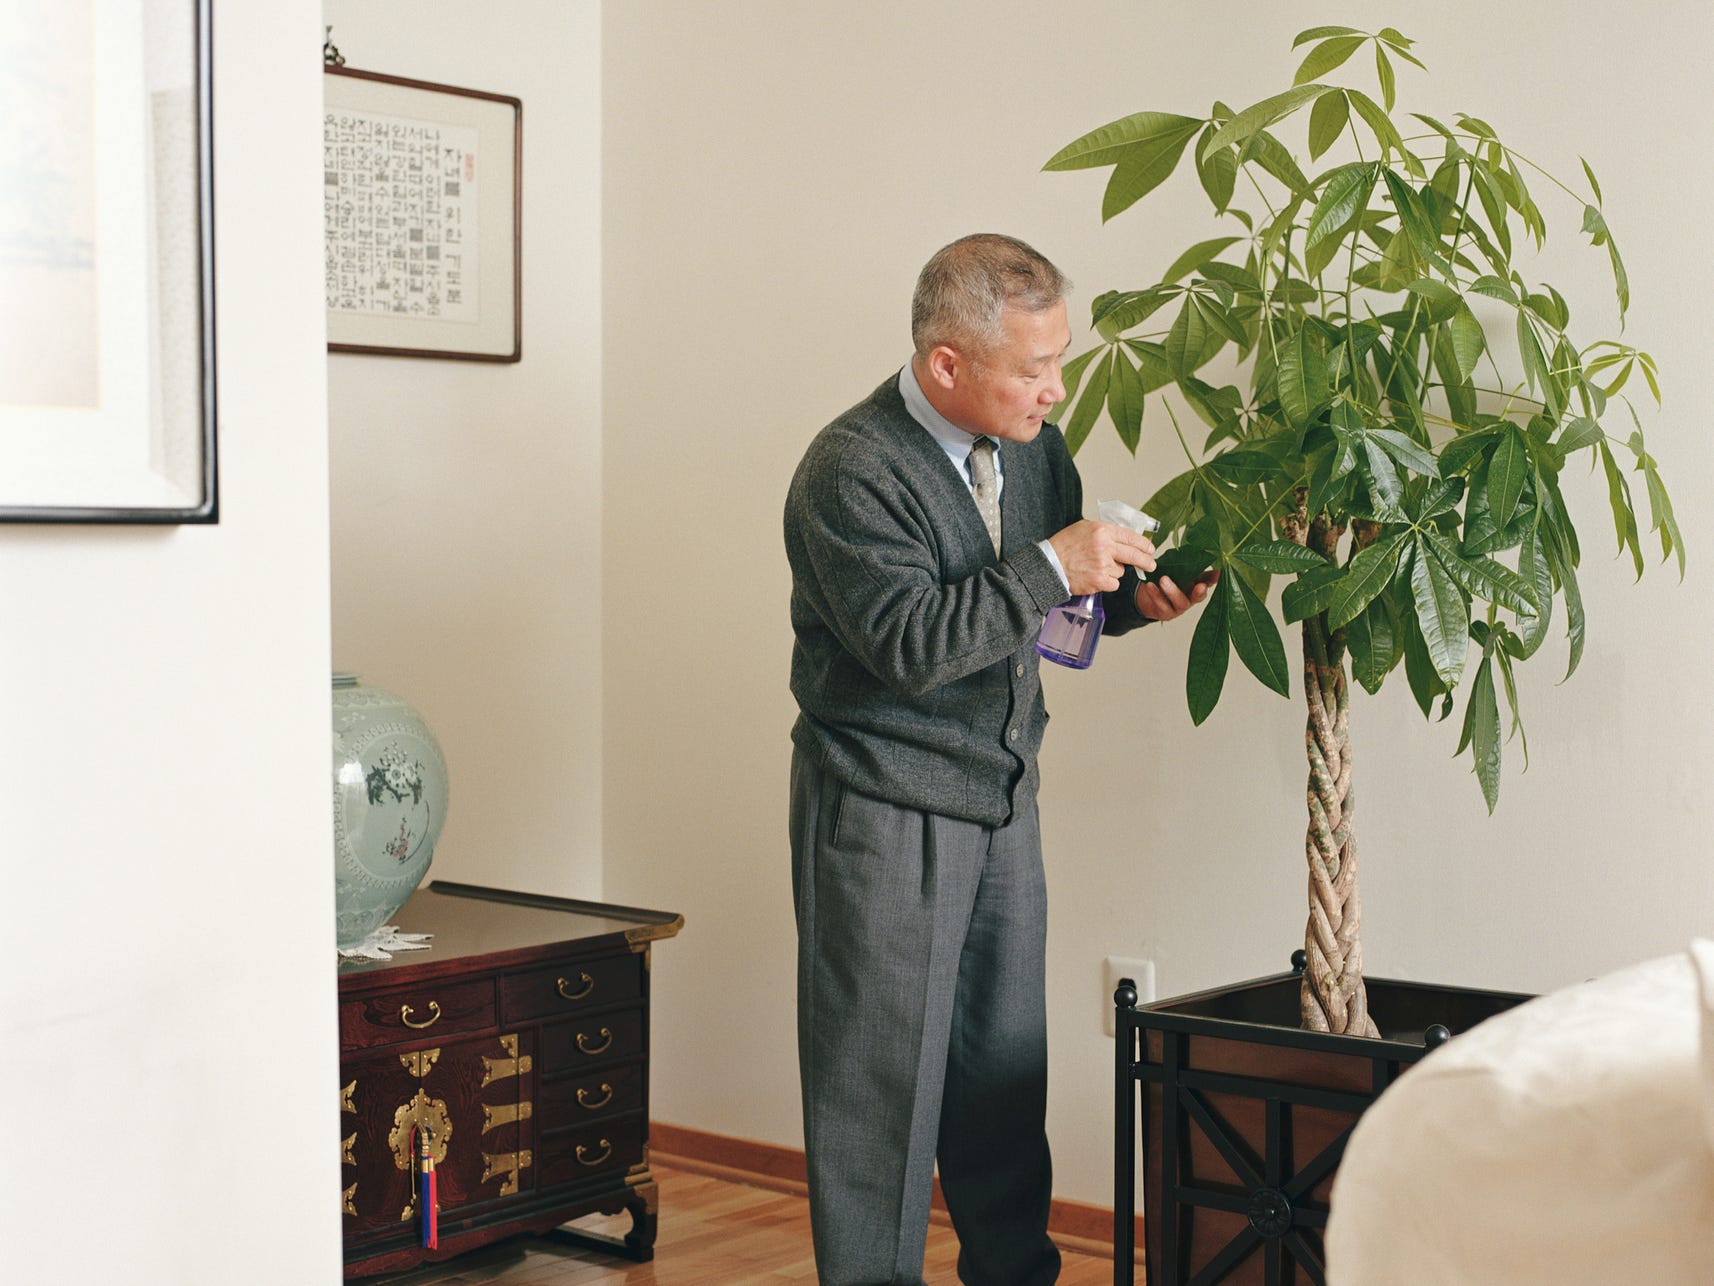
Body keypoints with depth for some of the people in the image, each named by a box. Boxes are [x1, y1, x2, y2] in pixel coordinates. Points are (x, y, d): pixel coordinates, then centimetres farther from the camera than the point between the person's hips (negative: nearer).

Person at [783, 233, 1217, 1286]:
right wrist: (1052, 568, -27)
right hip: (885, 811, -7)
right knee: (883, 1068, 1)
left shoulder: (1033, 445, 5)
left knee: (1007, 1061, 14)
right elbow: (908, 644, -25)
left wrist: (1132, 595, -3)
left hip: (1002, 798, 7)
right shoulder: (850, 472, -18)